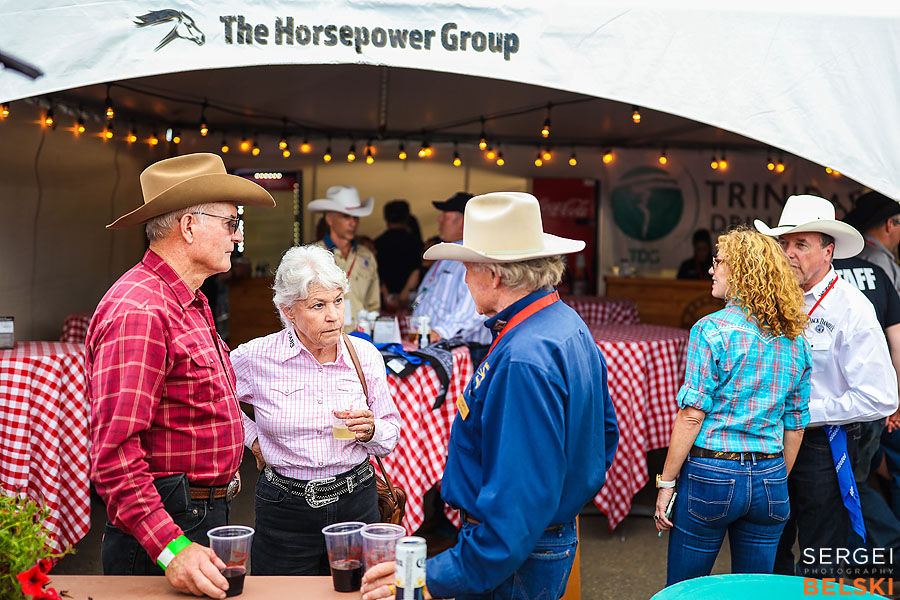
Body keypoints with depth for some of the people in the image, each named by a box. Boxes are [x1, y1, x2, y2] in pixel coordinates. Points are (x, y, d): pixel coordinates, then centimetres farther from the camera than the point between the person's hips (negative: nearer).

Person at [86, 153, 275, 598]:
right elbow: (114, 454, -25)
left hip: (205, 520, 9)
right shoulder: (139, 312, -20)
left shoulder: (190, 304, 13)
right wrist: (170, 550, -29)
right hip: (165, 524, -9)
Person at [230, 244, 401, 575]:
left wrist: (370, 431, -14)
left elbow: (391, 437, 7)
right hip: (285, 510, -1)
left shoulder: (366, 355, -2)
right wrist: (251, 437, 4)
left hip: (355, 502, 2)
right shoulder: (256, 358, -8)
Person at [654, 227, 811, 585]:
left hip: (710, 475, -5)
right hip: (770, 479, 6)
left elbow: (692, 415, -14)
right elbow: (795, 426, 11)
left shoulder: (713, 330, -11)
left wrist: (666, 483, -7)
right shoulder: (795, 339, 7)